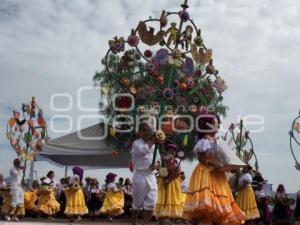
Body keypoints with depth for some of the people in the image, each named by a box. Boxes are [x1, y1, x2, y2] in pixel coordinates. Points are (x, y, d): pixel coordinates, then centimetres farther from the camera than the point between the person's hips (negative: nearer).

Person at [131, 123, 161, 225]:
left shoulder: (153, 145, 15)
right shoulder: (137, 143, -4)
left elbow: (158, 160, 16)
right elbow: (143, 150, -26)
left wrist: (156, 164, -6)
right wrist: (152, 141, -18)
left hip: (151, 176, 5)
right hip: (140, 176, -5)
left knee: (151, 203, 1)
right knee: (138, 203, 4)